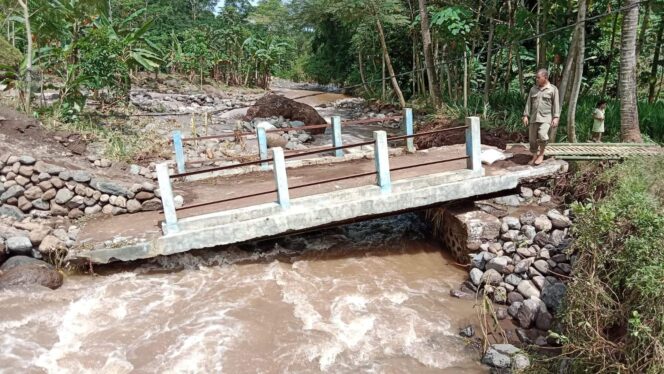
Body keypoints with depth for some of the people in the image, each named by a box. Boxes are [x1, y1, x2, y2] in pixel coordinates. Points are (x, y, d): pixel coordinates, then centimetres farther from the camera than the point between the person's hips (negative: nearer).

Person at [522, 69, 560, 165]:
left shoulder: (553, 89, -1)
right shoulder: (533, 89, 10)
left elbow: (556, 104, -3)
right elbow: (529, 103, 11)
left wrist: (556, 118, -12)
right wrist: (526, 116, 3)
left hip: (546, 118, -4)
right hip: (534, 118, 4)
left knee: (542, 134, -25)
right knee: (532, 139, 4)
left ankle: (541, 154, -6)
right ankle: (534, 157, 18)